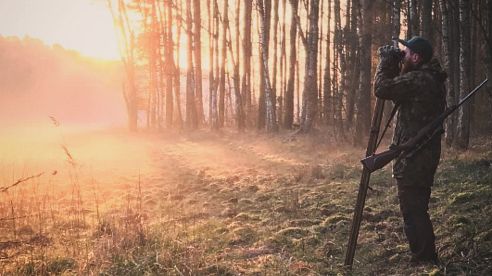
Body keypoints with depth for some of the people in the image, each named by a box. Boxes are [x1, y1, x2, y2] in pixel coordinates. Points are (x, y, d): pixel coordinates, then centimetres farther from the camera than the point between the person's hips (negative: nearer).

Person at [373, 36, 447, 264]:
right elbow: (397, 87, 23)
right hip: (425, 154, 10)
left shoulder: (418, 79, -19)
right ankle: (427, 257, 27)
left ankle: (424, 259, 0)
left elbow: (382, 89, -21)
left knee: (412, 211, -4)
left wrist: (386, 62, -7)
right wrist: (393, 64, 9)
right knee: (418, 209, 19)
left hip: (413, 158, -10)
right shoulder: (431, 79, 14)